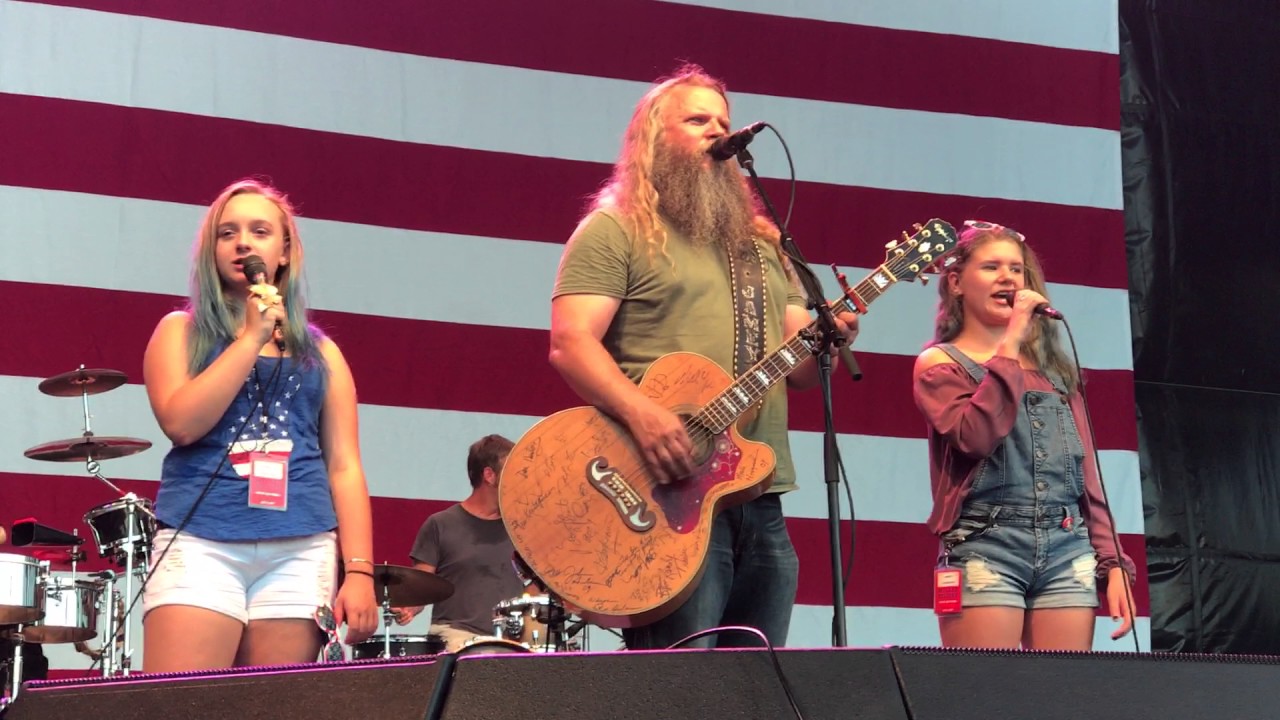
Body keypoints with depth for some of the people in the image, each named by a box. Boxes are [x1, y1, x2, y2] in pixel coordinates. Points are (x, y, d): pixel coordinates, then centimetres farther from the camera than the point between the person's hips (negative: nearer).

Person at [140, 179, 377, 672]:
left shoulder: (320, 353, 18)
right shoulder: (182, 332, 12)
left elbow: (344, 467, 11)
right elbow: (181, 423, -6)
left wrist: (359, 570, 0)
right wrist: (252, 338, -4)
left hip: (301, 551, 2)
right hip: (201, 543, -2)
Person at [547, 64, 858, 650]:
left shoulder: (763, 244, 23)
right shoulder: (614, 231, 3)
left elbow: (799, 367, 20)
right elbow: (570, 343, -9)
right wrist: (641, 414, -25)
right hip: (669, 492, -7)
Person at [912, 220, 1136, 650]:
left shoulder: (1054, 368, 22)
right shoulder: (939, 364, 6)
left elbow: (1088, 475, 18)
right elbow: (975, 437, -15)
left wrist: (1113, 563, 9)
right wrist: (1009, 346, -9)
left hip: (1069, 550, 5)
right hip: (985, 548, -5)